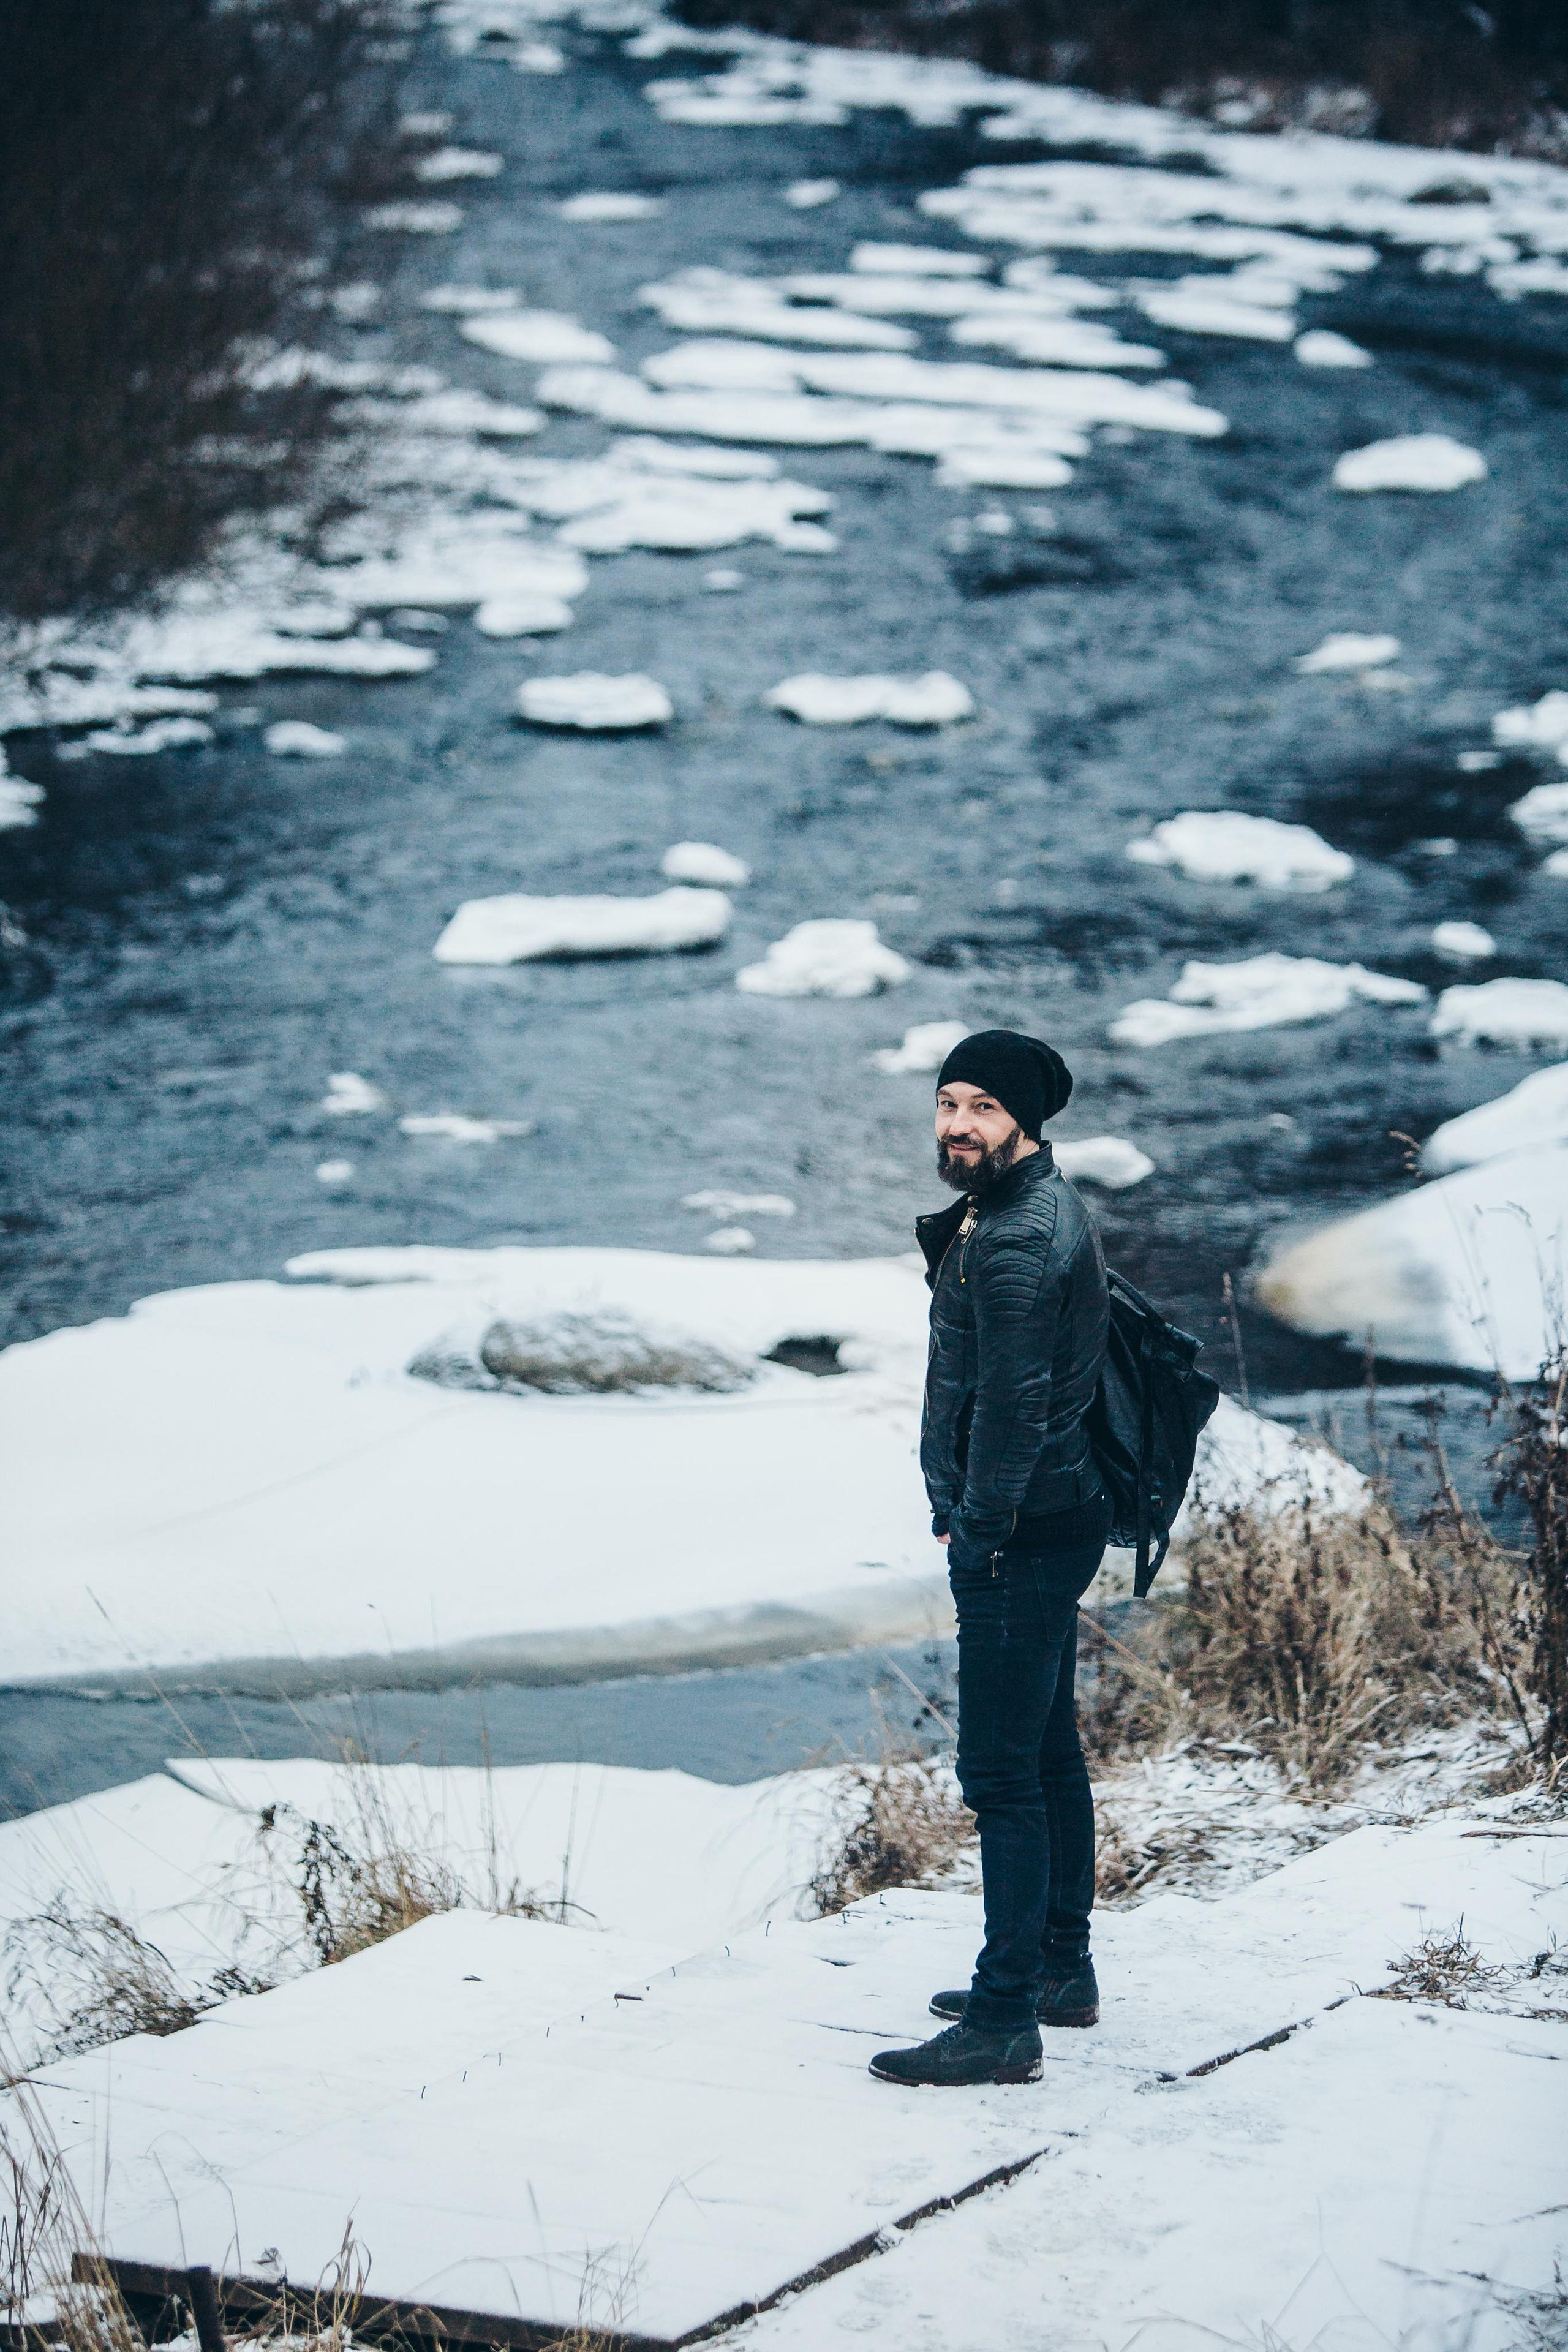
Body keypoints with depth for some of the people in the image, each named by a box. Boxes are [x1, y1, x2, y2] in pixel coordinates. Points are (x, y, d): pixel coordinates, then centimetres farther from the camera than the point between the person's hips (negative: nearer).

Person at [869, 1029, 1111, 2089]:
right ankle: (1062, 1970, 33)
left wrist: (975, 1534, -15)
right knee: (1051, 1754, 20)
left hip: (1017, 1539, -11)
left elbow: (1011, 1408, -22)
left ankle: (1006, 2023, -6)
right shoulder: (1047, 1207, 12)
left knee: (1003, 1777, -8)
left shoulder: (1016, 1246, -22)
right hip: (1058, 1521, 11)